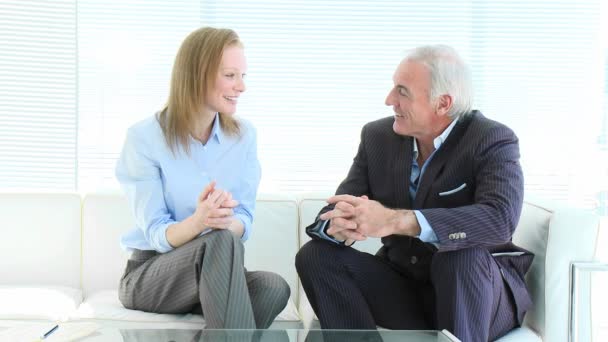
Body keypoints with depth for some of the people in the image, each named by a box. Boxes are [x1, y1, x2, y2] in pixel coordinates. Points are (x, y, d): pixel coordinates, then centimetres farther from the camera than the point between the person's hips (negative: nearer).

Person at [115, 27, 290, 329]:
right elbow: (157, 236, -15)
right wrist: (197, 222, -37)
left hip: (213, 270, 4)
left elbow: (244, 223, -4)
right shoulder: (144, 137, -12)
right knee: (222, 244, -35)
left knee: (274, 288, -29)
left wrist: (225, 221, -29)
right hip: (149, 276, -4)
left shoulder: (244, 135, 1)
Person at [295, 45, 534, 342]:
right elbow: (333, 213, -5)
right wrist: (339, 225, -33)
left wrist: (395, 221, -44)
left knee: (463, 256, -36)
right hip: (403, 285, 5)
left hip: (480, 294, -4)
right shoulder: (378, 136, -1)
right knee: (316, 255, -14)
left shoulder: (493, 140, -15)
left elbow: (500, 219, -34)